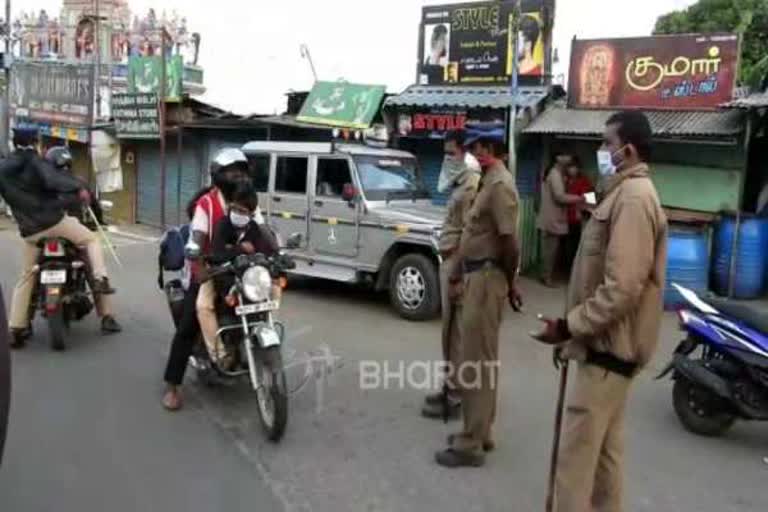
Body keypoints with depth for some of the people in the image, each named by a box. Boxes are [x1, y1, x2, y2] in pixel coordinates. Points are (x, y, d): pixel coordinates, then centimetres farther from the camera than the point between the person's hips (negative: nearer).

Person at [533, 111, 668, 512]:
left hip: (609, 348, -10)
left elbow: (621, 289, -27)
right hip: (609, 344, 10)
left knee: (577, 456, -4)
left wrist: (569, 327, -17)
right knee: (603, 449, 19)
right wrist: (576, 329, 18)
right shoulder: (624, 193, 14)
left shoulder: (633, 198, -19)